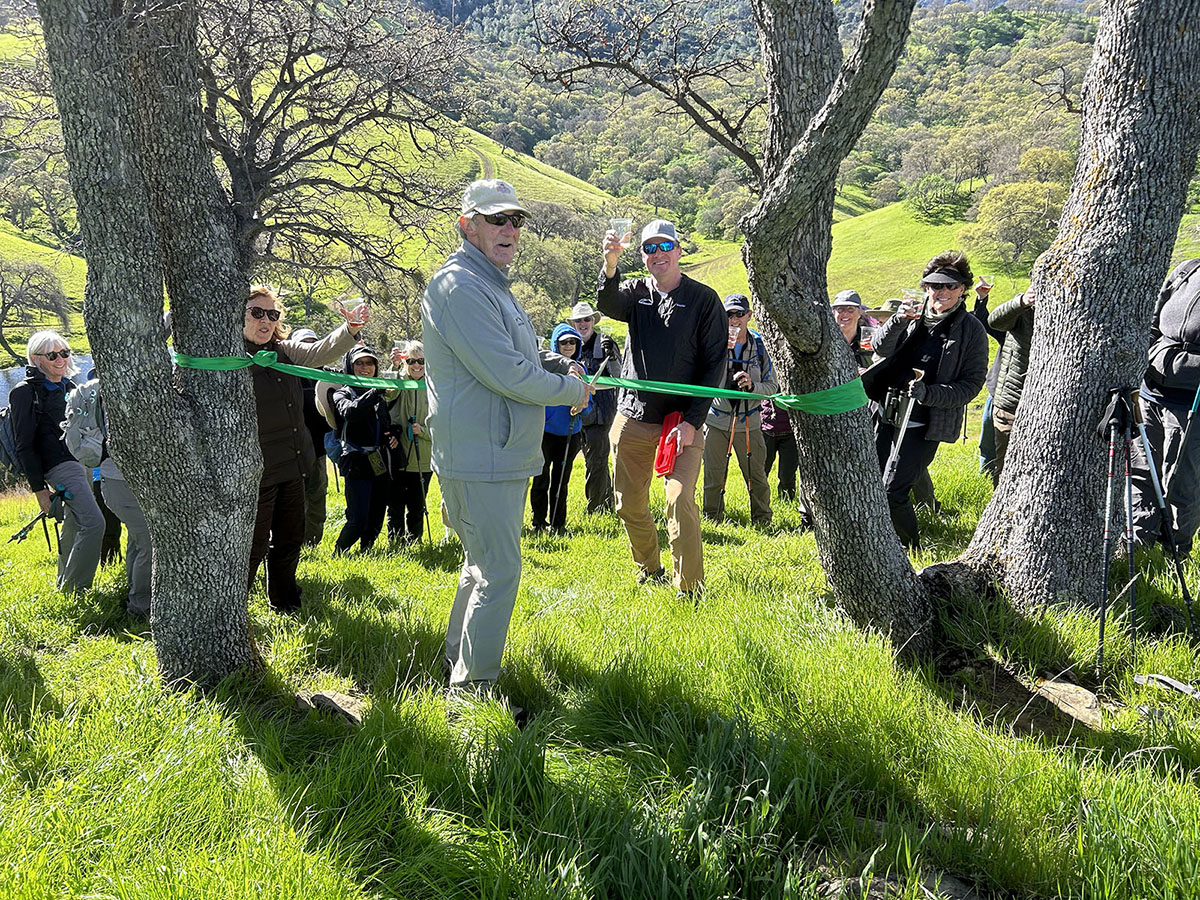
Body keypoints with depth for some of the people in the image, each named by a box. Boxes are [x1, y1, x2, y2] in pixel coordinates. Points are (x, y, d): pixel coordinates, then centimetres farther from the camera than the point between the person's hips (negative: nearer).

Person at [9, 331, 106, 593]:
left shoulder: (67, 387, 16)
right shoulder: (25, 392, -8)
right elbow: (24, 445, -10)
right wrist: (39, 488, -14)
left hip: (83, 463, 8)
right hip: (60, 467, -8)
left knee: (75, 526, 15)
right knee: (93, 522, -17)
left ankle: (65, 584, 29)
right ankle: (73, 589, -7)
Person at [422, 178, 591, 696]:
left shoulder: (493, 285, 18)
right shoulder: (460, 286, -18)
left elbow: (525, 354, 25)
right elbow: (508, 373, -24)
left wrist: (563, 365, 4)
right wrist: (573, 391, -10)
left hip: (504, 455, 11)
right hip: (481, 462, -11)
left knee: (484, 564, 21)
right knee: (499, 573, -7)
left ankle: (459, 662, 35)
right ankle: (472, 689, 3)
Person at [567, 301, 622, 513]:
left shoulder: (605, 343, -2)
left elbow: (619, 376, -7)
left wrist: (611, 356, -21)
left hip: (600, 412, -6)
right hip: (581, 413, 6)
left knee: (595, 461, -8)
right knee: (596, 461, 16)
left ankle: (594, 508, -3)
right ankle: (608, 503, 28)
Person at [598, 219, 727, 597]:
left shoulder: (704, 299, -1)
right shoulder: (635, 292, 8)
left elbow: (715, 364, -3)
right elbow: (608, 305, -16)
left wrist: (692, 421, -11)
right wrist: (610, 263, -36)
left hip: (682, 420, -4)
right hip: (633, 419, 4)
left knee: (681, 501, -15)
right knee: (629, 505, 11)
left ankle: (688, 587, -3)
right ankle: (650, 572, 33)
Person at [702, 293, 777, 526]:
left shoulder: (759, 346, 4)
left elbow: (772, 386, 5)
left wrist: (752, 386, -15)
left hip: (749, 422, 1)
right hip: (717, 420, -1)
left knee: (756, 476, 4)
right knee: (713, 476, 3)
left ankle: (762, 520, 20)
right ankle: (712, 519, 18)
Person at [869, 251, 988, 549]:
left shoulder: (971, 330, -3)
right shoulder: (915, 315, 8)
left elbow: (972, 384, -4)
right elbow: (882, 348, -3)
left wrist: (929, 393, -17)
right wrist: (899, 322, -22)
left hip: (923, 424, -5)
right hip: (886, 415, 5)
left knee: (893, 491, -13)